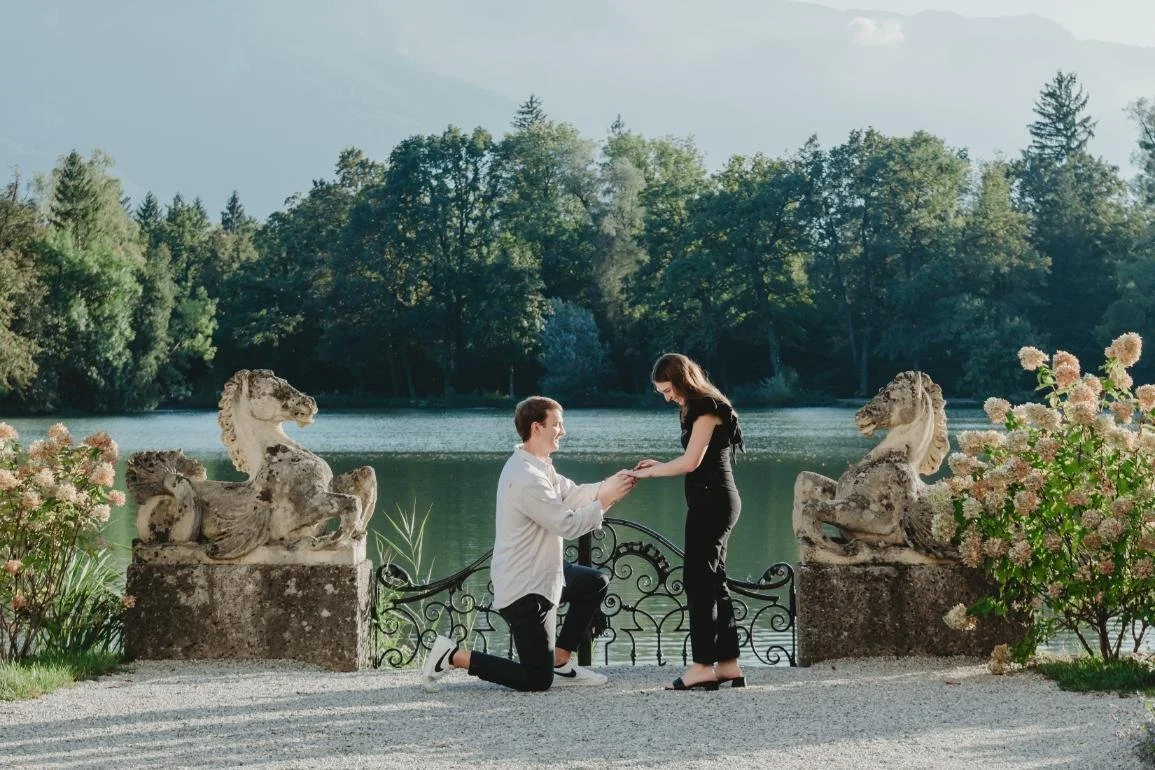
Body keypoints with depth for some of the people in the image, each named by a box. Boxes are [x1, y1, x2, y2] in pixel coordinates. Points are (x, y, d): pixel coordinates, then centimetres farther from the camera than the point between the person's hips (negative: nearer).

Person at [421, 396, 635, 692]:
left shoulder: (538, 466, 8)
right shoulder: (526, 479, -26)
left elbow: (571, 494, 10)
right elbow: (568, 524, -23)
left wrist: (608, 485, -5)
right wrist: (605, 500, -13)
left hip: (540, 573, 11)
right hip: (523, 590, -11)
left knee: (596, 583, 24)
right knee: (537, 680, -5)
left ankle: (560, 661, 23)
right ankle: (453, 656, -1)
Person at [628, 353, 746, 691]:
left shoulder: (707, 408, -11)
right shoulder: (701, 409, 18)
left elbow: (691, 461, -16)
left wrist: (650, 472, -7)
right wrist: (660, 465, 8)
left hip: (712, 500, -10)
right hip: (713, 501, 10)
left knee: (698, 580, -9)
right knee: (712, 580, 10)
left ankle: (703, 666, -10)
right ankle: (728, 665, 11)